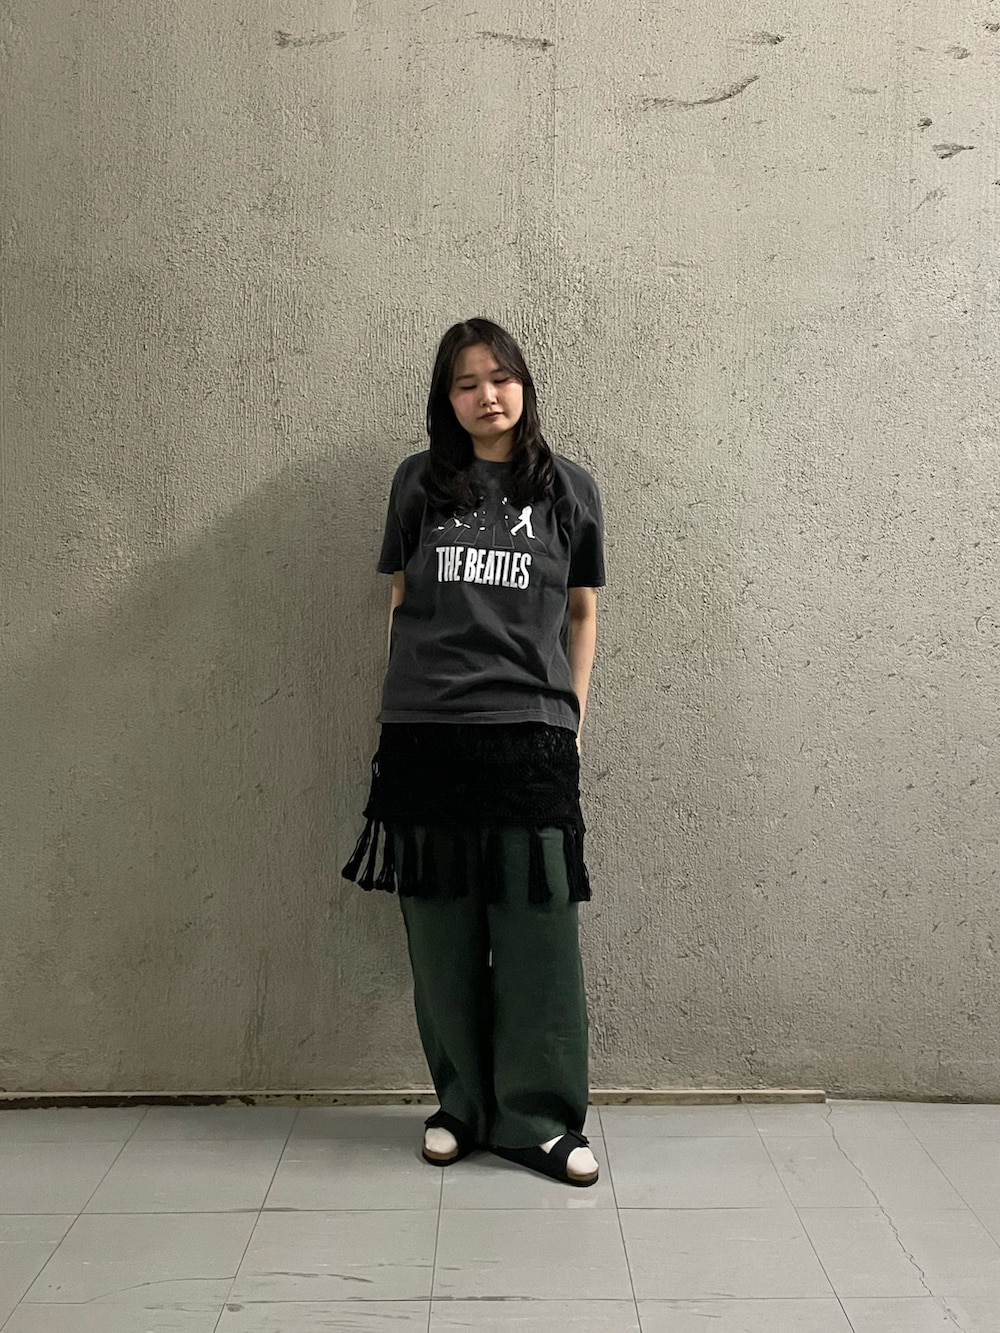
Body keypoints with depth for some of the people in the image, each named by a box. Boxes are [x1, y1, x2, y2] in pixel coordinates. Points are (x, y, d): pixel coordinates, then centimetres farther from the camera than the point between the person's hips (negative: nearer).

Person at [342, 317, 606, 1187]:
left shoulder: (569, 488, 8)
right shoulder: (419, 483, 9)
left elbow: (583, 611, 13)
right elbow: (401, 602, 15)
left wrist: (573, 713, 7)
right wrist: (408, 693, 8)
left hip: (530, 734, -1)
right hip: (425, 733, 1)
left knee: (538, 935, -1)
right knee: (442, 934, 7)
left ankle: (540, 1117, 15)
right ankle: (463, 1102, 24)